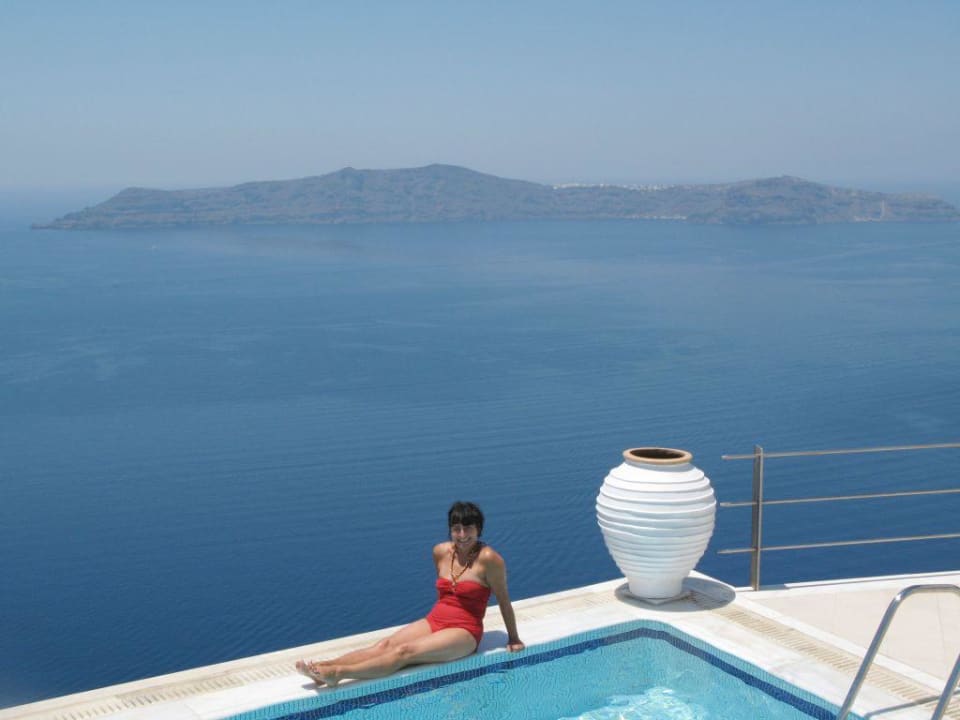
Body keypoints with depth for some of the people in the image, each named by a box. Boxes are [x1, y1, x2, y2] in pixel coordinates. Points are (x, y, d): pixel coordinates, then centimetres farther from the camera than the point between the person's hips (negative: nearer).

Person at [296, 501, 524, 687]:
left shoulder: (488, 558, -12)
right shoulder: (441, 552, 6)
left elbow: (504, 601, -3)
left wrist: (513, 638, 6)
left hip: (464, 632, -6)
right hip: (433, 621, 6)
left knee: (404, 652, -28)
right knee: (385, 645, -19)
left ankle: (339, 673, -43)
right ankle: (324, 666, -37)